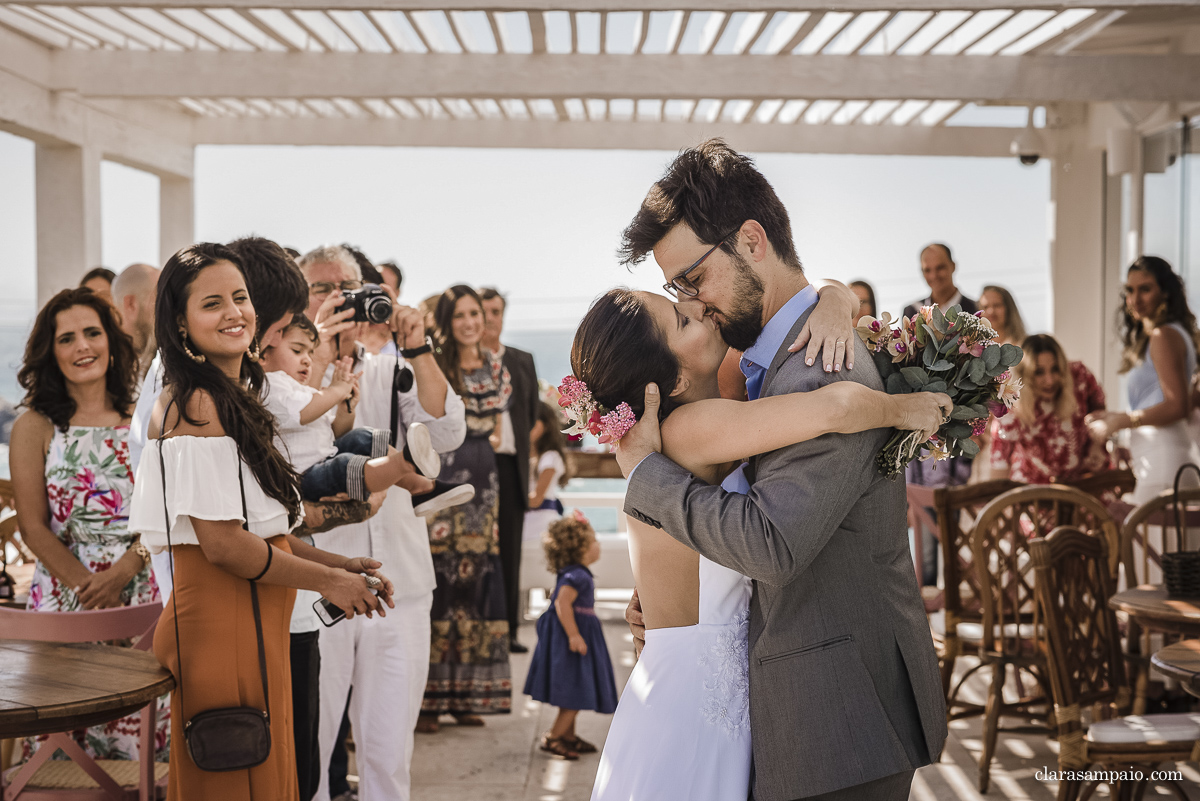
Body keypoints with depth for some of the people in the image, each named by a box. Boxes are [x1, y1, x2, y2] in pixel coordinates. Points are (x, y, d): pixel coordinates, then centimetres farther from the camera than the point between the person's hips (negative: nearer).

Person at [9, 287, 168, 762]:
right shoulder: (35, 427, 2)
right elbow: (34, 528, -2)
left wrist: (122, 571, -13)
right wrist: (91, 589, -12)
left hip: (141, 592, 1)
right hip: (65, 595, -1)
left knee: (141, 731, 0)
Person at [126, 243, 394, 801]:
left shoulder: (236, 396, 15)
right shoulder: (196, 404, -15)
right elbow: (223, 543, -20)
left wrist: (339, 563, 9)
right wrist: (327, 580, -9)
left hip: (251, 625, 10)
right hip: (221, 624, -10)